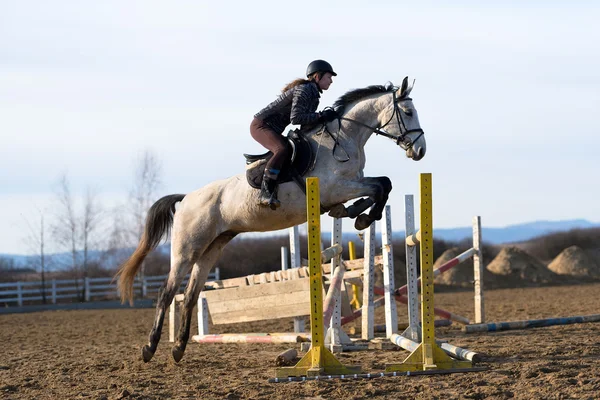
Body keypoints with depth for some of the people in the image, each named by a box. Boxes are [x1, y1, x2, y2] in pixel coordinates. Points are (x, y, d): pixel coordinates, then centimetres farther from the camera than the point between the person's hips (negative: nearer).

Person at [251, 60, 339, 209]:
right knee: (282, 150, -31)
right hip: (261, 125, -11)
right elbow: (295, 118, -26)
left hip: (274, 130, 11)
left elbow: (306, 121, 13)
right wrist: (321, 116, -24)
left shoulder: (314, 95, 14)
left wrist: (323, 118, -2)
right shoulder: (304, 90, -17)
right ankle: (265, 193, -37)